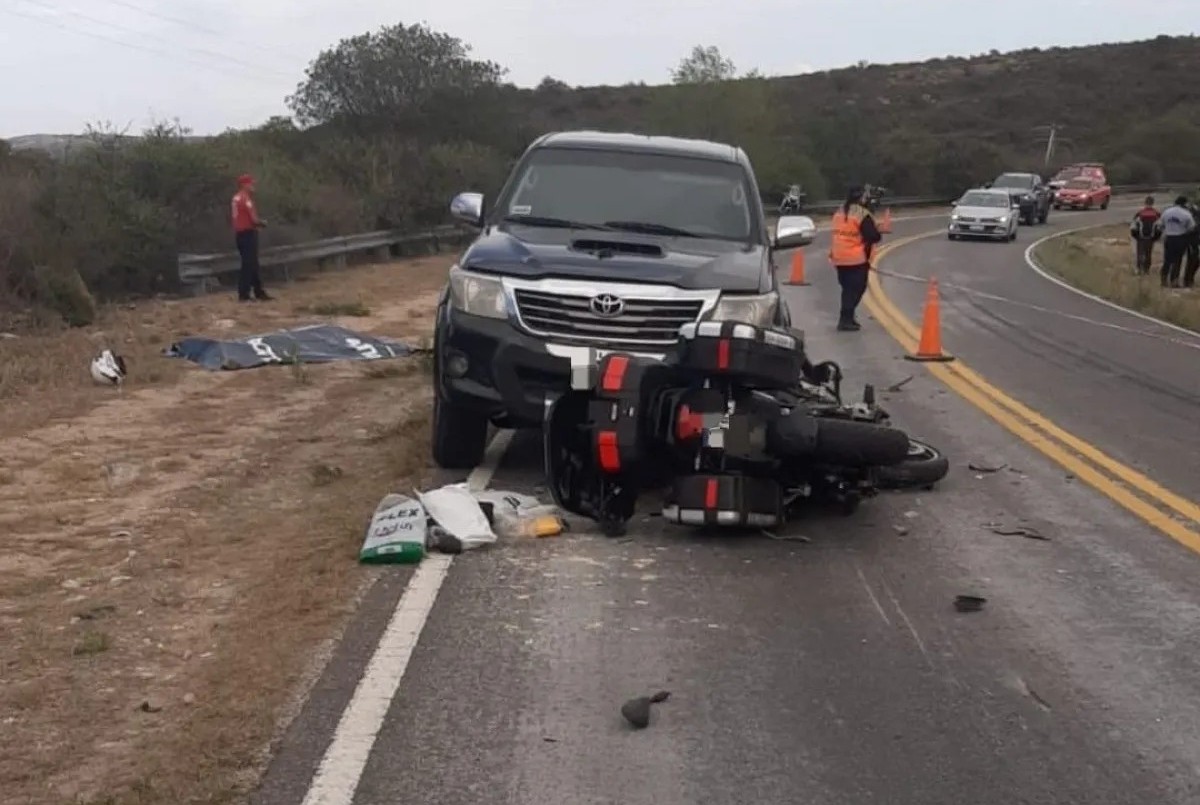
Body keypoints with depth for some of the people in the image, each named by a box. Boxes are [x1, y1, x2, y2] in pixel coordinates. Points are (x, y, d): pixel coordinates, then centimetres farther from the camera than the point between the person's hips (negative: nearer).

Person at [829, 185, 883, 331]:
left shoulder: (839, 213, 11)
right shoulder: (862, 215, -13)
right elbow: (874, 236, -16)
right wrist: (877, 234, 6)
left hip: (839, 258, 8)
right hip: (856, 259, -8)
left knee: (848, 288, 18)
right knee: (856, 289, -1)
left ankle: (846, 318, 23)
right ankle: (846, 319, -6)